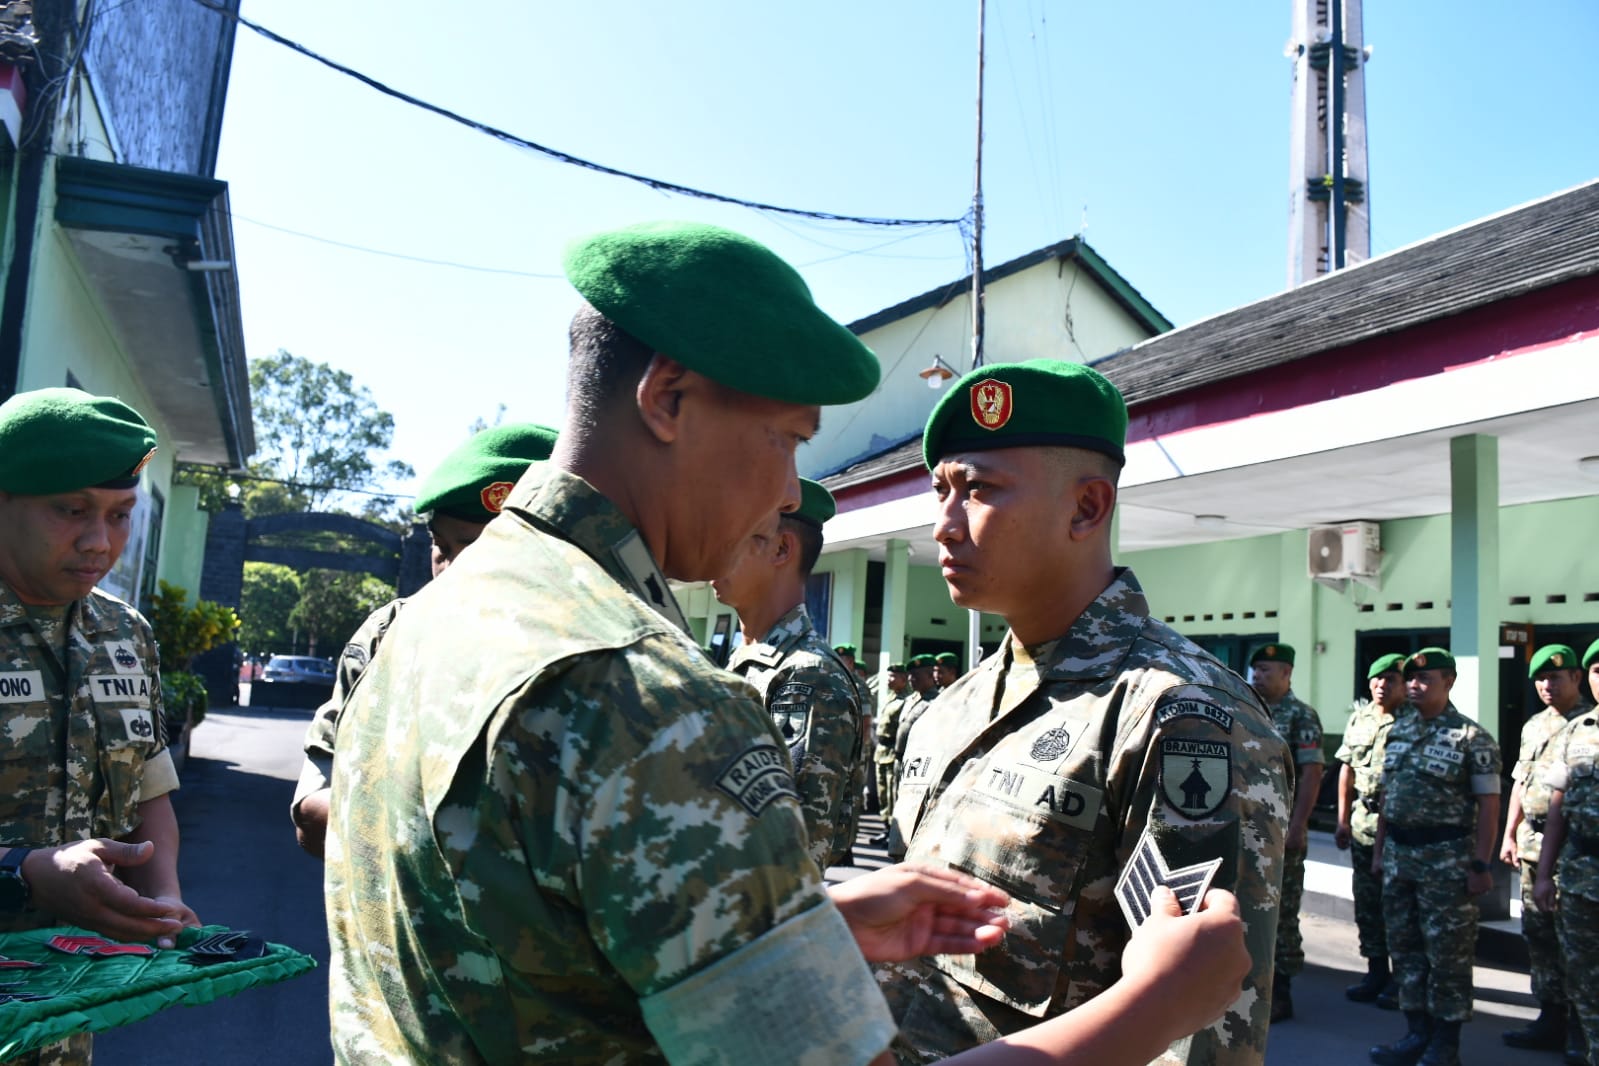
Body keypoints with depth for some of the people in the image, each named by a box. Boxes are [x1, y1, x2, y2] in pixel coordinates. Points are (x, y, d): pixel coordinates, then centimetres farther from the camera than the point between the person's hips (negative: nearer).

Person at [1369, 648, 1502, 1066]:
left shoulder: (1472, 738, -8)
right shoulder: (1397, 732, 10)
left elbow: (1488, 806, -9)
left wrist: (1480, 865, -14)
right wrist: (1379, 848, 14)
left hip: (1447, 858, -6)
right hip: (1399, 854, 6)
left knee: (1448, 952, 1)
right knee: (1405, 946, 12)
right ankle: (1416, 1032, 24)